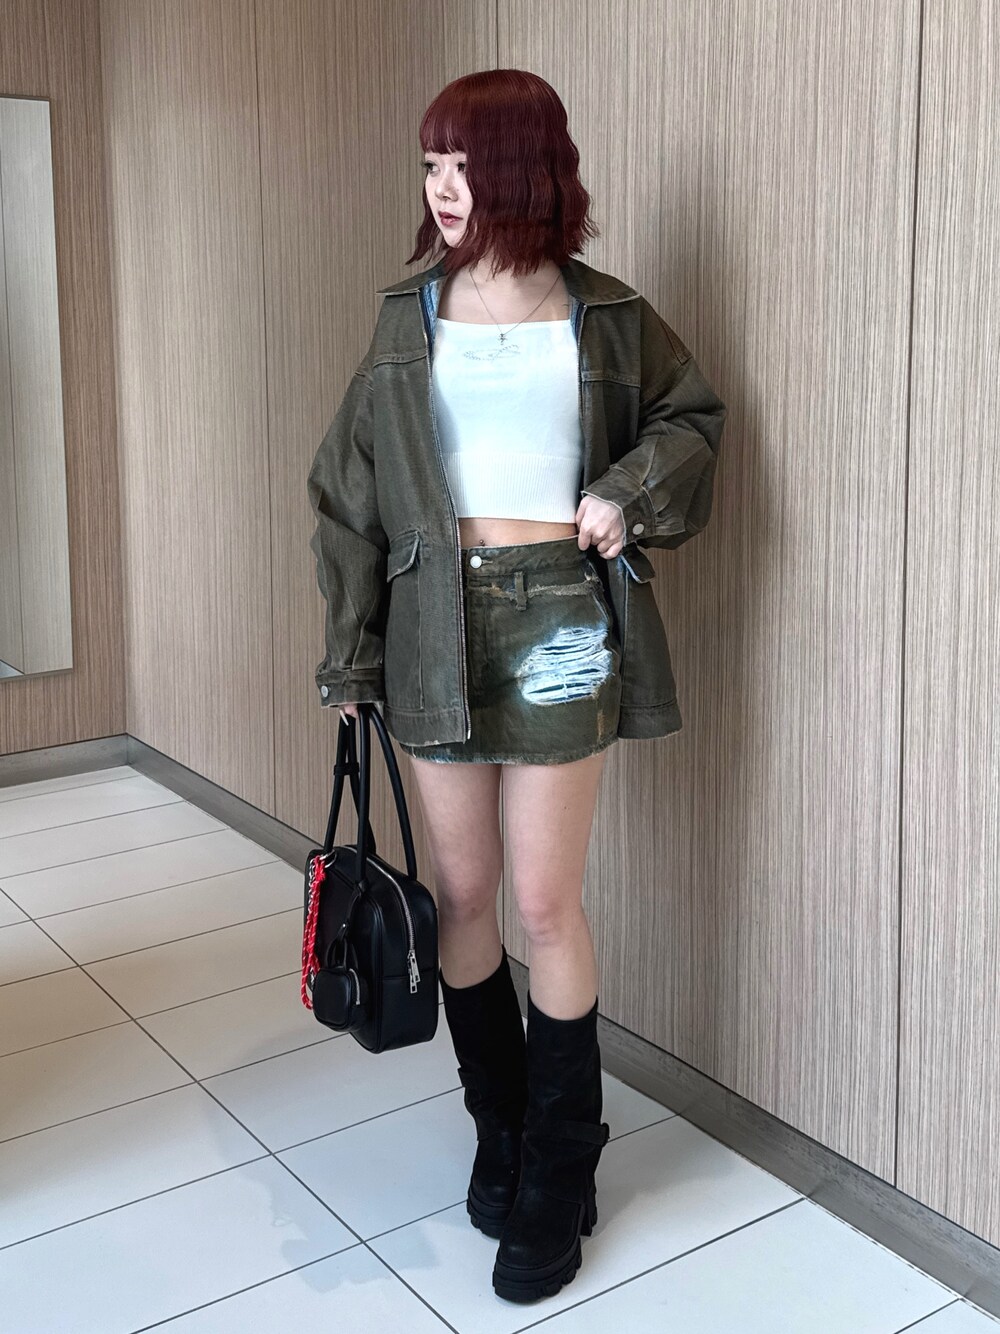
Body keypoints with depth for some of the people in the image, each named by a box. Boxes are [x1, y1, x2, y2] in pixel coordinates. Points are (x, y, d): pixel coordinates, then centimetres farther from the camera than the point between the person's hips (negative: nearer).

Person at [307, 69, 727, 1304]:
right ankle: (501, 1132, 30)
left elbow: (695, 415, 14)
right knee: (462, 893, 9)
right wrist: (350, 649, 3)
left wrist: (634, 491, -7)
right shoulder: (411, 314, 5)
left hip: (559, 621, -2)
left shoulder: (606, 316, 1)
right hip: (437, 623, 3)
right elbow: (349, 486, 6)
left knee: (545, 903, 0)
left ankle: (557, 1179, 17)